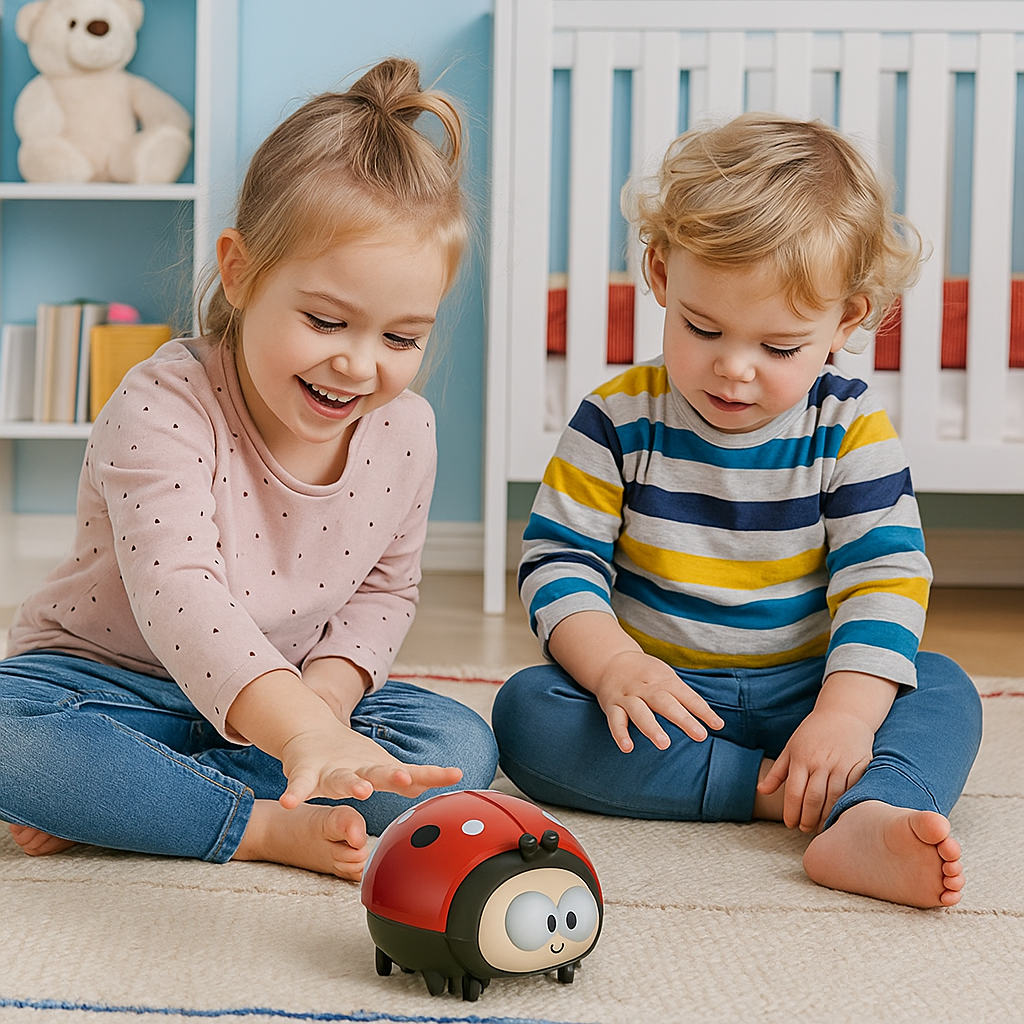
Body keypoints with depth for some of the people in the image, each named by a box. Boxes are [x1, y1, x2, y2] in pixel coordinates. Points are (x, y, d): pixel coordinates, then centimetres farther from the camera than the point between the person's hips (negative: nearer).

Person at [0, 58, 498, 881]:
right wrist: (305, 732, -57)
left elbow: (384, 589, 7)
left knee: (460, 747, -19)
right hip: (112, 681, -5)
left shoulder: (405, 431, -8)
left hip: (287, 697, 5)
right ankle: (272, 826, -25)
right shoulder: (164, 409, -26)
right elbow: (180, 596, -41)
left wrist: (325, 695, -15)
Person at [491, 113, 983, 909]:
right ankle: (770, 789, -30)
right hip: (656, 694, 0)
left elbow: (887, 576, -10)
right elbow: (559, 559, -6)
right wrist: (612, 665, -25)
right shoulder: (620, 419, -6)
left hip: (799, 692, 1)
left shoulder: (850, 427, -5)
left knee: (945, 691, -22)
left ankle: (867, 819, -51)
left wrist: (846, 713, -26)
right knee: (527, 711, -27)